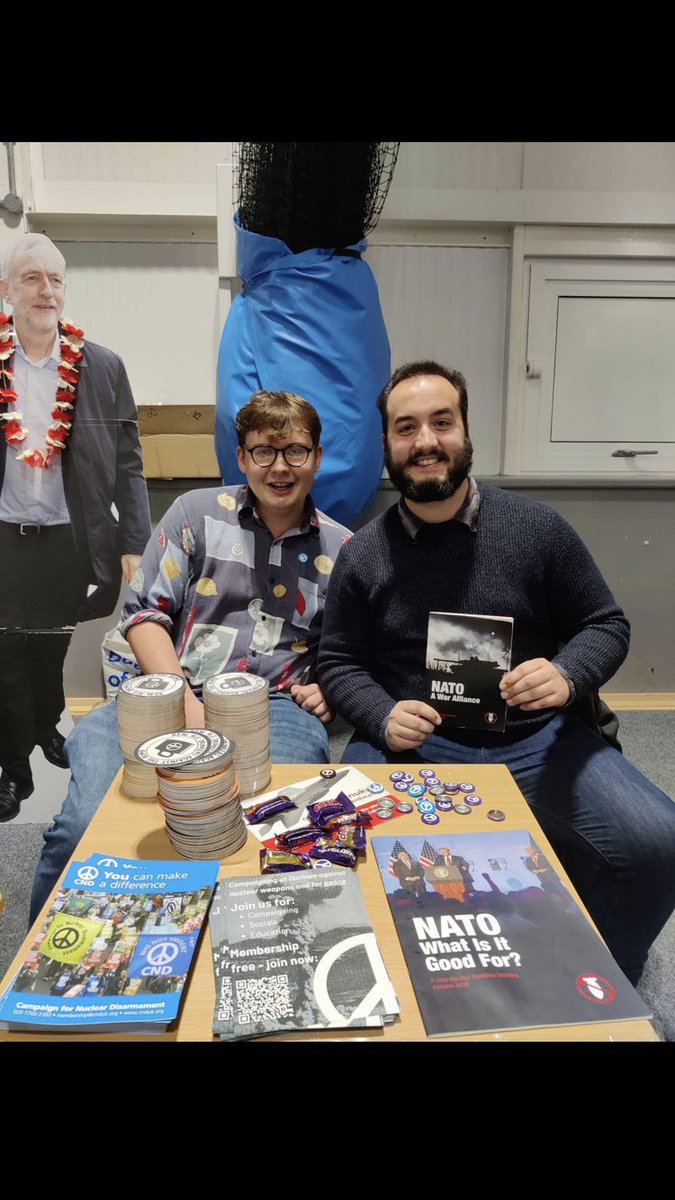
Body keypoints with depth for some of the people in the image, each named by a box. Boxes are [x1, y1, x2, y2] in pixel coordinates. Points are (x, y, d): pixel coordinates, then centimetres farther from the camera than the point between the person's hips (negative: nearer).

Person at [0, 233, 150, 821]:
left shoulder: (102, 367, -2)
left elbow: (128, 464, -2)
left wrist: (134, 546, -7)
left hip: (72, 542, 0)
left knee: (52, 647, 17)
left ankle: (48, 728, 44)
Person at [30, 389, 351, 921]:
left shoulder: (342, 548, 15)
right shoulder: (197, 513, 13)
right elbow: (144, 613, 6)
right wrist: (183, 701, -7)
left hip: (278, 706, 0)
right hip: (174, 693, 0)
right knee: (88, 823, -25)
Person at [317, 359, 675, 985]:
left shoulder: (537, 527, 0)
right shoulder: (361, 554, 2)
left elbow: (606, 625, 7)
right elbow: (338, 663, 9)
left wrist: (568, 676, -15)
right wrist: (383, 717, -12)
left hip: (537, 738, 1)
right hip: (411, 742, 0)